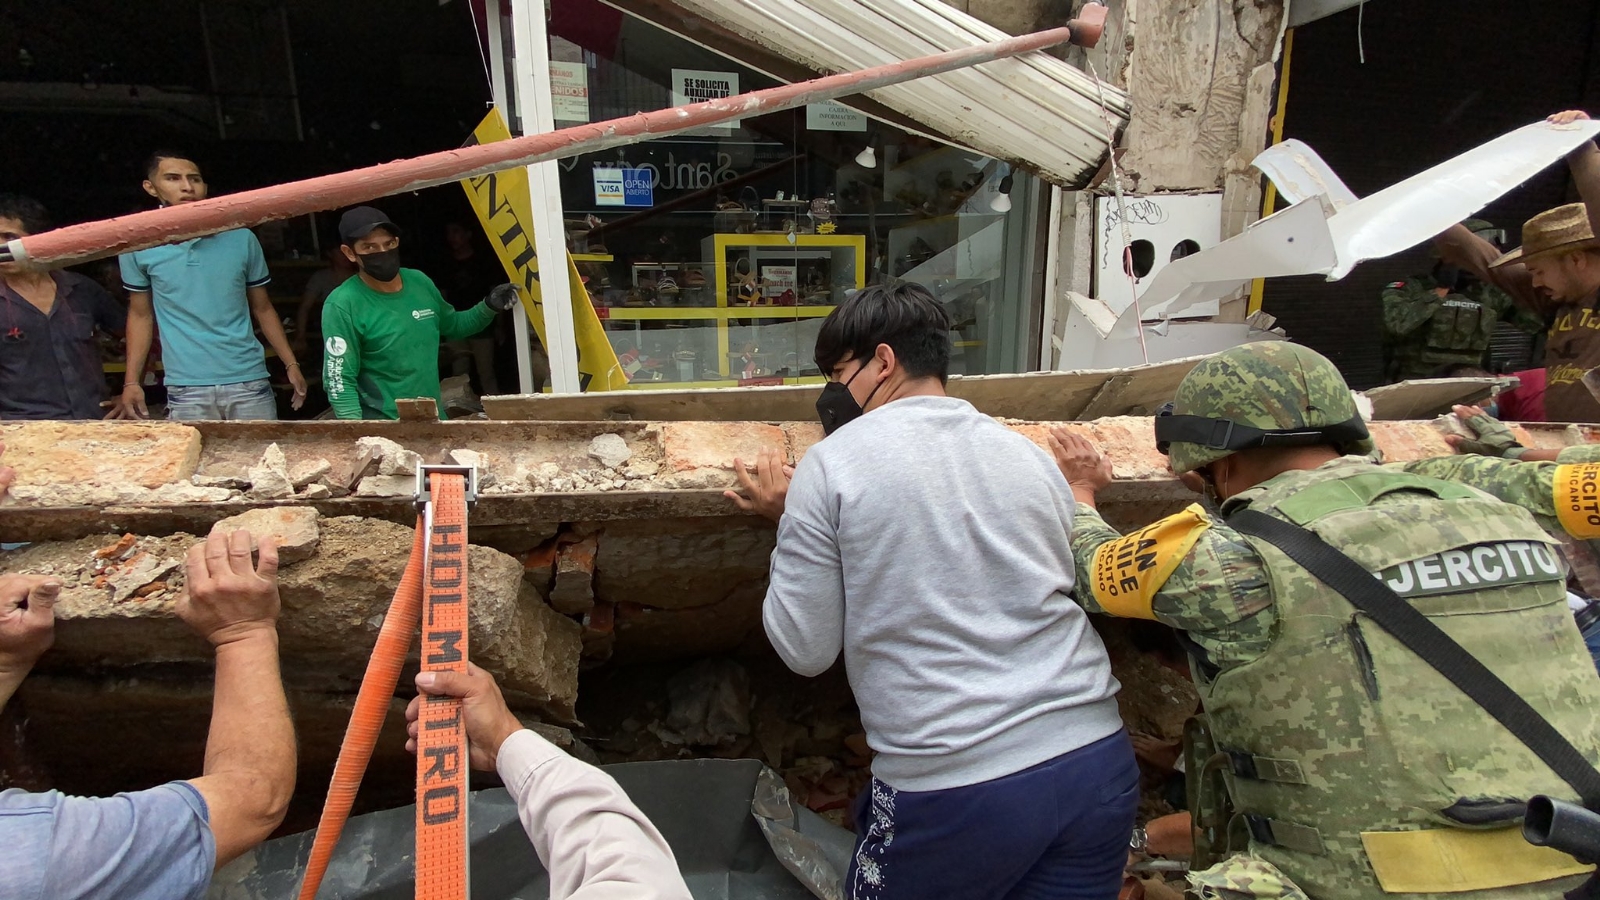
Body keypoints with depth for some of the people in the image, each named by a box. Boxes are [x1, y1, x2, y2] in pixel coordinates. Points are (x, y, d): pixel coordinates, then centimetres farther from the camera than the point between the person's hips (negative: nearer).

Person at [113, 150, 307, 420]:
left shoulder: (241, 238, 3)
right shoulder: (137, 247, 3)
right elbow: (140, 315, 12)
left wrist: (291, 364, 3)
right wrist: (132, 381, 4)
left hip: (249, 381, 0)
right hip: (185, 389, 0)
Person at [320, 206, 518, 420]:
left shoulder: (420, 282, 0)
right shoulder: (343, 305, -15)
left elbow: (452, 325, 18)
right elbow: (339, 380, -15)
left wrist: (488, 307, 2)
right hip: (384, 430, -5)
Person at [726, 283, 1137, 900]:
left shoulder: (831, 464, -8)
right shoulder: (1031, 454, 6)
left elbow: (806, 651, -5)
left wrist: (787, 519, 8)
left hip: (955, 794, -4)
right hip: (1099, 761, 5)